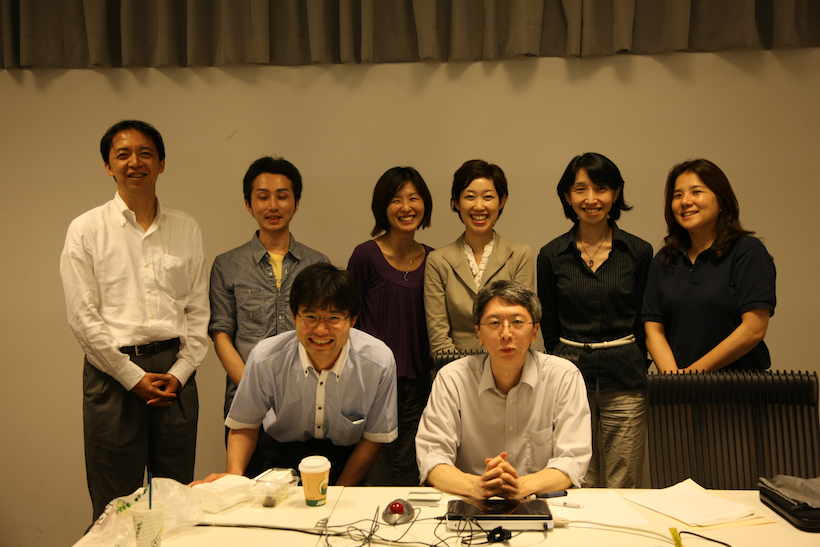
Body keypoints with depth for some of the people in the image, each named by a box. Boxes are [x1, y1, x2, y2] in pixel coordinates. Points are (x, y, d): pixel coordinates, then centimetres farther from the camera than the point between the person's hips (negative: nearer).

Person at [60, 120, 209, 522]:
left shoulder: (187, 230, 9)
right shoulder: (86, 230, 1)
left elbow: (198, 311, 8)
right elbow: (82, 316, -4)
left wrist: (180, 372, -3)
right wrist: (134, 376, -8)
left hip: (175, 372, 3)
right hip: (113, 372, -2)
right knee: (115, 506, 6)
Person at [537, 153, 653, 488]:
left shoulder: (638, 252, 3)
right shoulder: (552, 255, 3)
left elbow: (643, 323, 9)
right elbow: (549, 330, 8)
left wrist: (635, 370, 7)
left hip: (624, 383, 0)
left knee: (623, 489, 5)